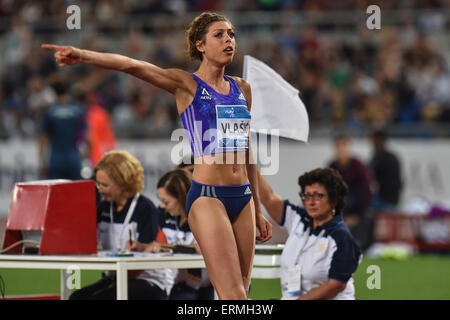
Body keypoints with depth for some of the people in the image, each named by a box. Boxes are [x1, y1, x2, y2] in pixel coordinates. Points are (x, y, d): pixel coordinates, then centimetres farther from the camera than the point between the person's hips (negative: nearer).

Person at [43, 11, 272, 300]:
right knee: (233, 296, -15)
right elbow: (133, 66, -18)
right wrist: (83, 56, -34)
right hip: (207, 197, -6)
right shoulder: (186, 84, -1)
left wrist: (257, 210, 22)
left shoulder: (242, 88, 15)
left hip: (243, 199, 6)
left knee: (242, 291, 4)